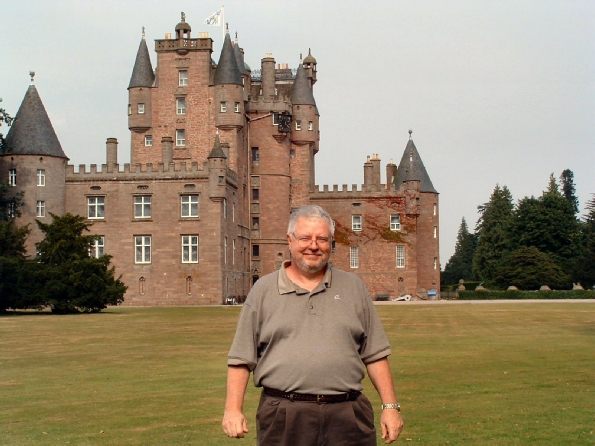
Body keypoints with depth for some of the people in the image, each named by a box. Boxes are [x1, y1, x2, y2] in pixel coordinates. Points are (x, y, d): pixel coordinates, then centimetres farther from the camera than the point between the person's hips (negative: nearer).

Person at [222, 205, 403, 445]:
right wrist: (233, 409, -4)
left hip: (347, 416, 1)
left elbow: (374, 354, 10)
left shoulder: (353, 287, 10)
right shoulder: (263, 290, 6)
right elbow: (242, 358, 5)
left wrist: (390, 406, 3)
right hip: (283, 419, -1)